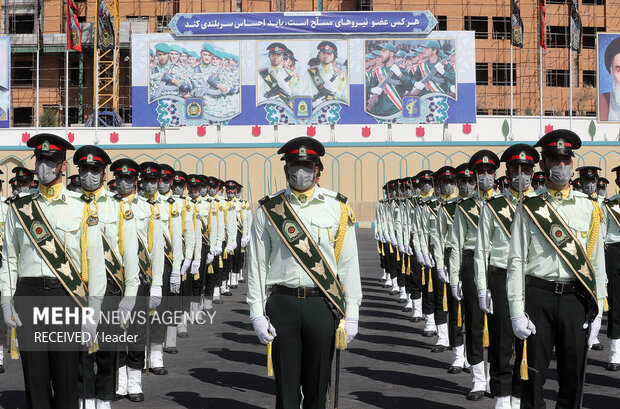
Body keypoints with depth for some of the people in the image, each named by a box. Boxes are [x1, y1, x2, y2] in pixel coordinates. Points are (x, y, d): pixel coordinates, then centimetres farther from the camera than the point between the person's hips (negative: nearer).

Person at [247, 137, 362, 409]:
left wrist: (351, 315, 0)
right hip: (283, 304, 0)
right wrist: (257, 314, 0)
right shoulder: (269, 210, 4)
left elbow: (349, 264, 4)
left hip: (323, 305, 0)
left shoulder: (338, 208, 5)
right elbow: (257, 264, 5)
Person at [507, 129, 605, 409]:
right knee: (532, 378, 2)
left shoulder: (589, 207, 8)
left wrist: (596, 311, 3)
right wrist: (517, 313, -7)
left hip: (576, 299, 2)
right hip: (537, 296, -2)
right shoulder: (529, 208, 2)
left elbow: (597, 262, 9)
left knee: (573, 376, 8)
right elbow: (516, 262, 0)